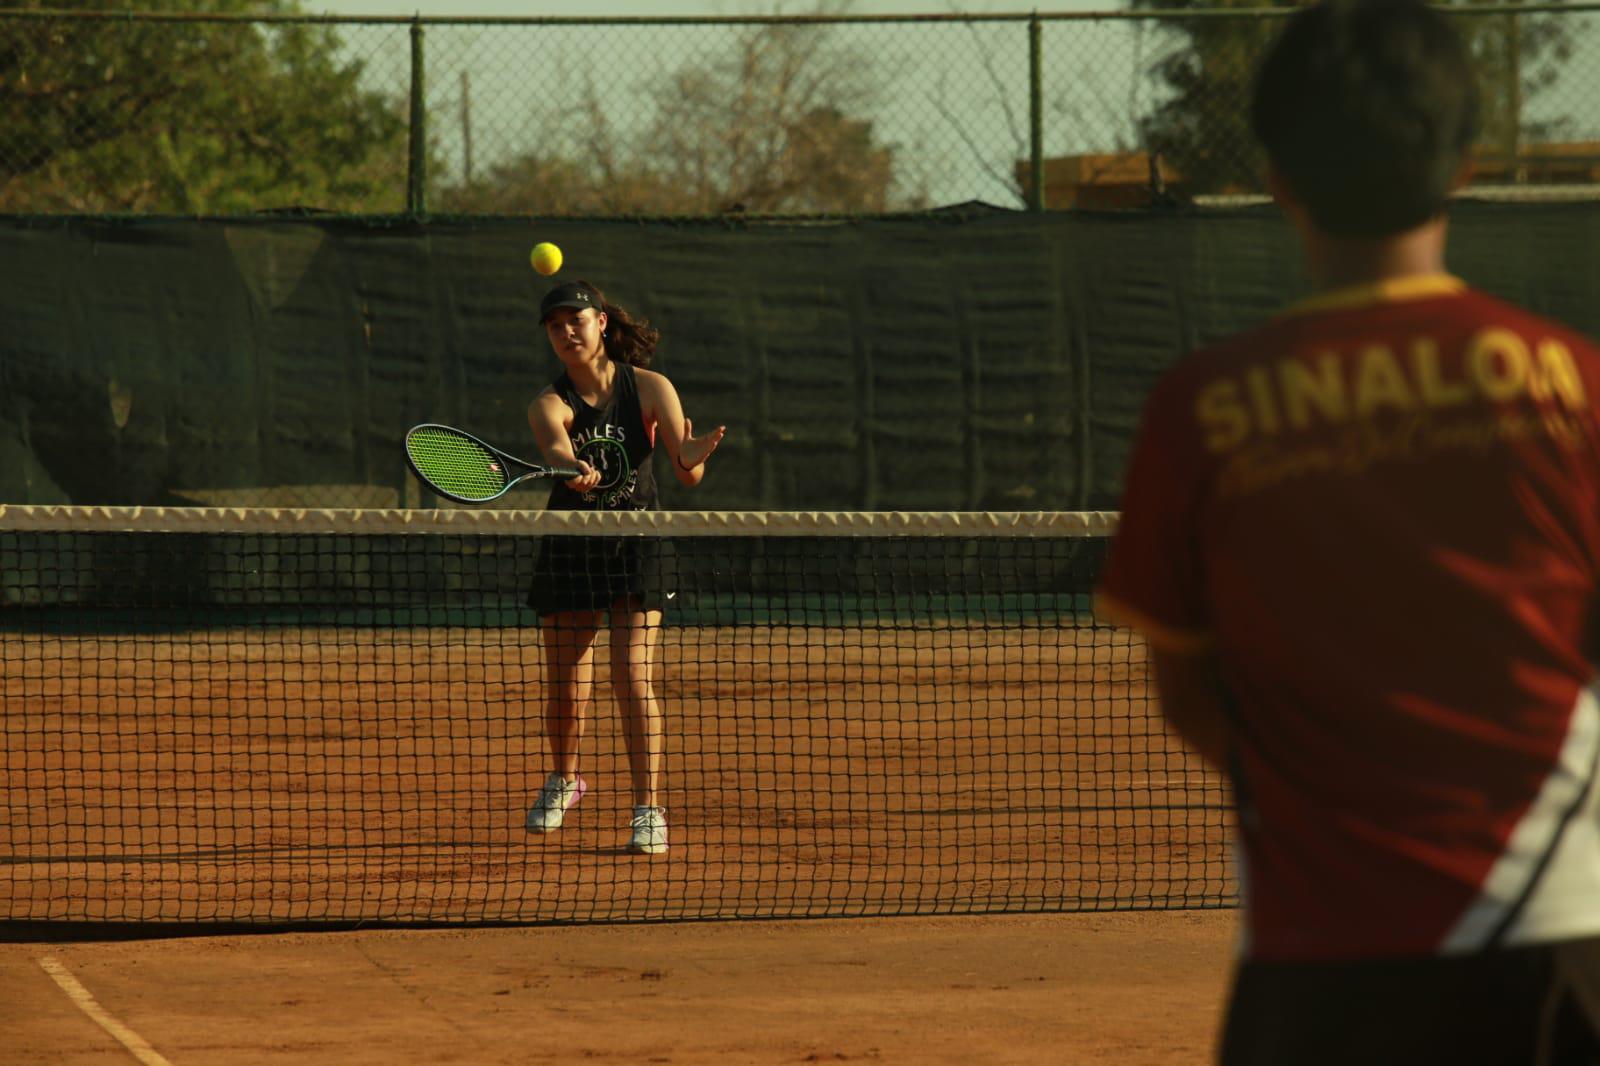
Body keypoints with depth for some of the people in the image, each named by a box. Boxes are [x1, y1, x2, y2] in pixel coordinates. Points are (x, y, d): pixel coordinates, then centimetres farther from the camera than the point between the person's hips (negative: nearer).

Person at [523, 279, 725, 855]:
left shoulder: (650, 389, -9)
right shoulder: (550, 404, -11)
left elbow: (688, 475, -16)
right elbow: (557, 450, -34)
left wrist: (692, 457, -41)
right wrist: (575, 472, -57)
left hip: (636, 550, -1)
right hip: (569, 552, 1)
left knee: (634, 677, -14)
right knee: (566, 688, 7)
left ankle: (649, 809, -9)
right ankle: (564, 780, 36)